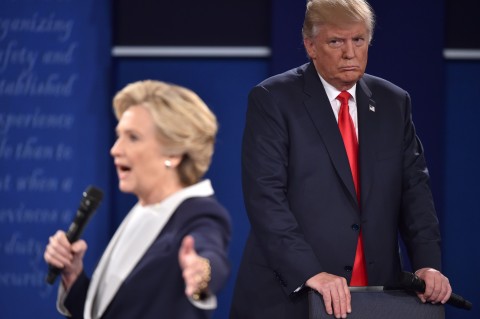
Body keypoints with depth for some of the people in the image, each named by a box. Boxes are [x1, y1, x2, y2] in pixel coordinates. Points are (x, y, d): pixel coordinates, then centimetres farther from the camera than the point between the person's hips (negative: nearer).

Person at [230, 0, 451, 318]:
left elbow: (414, 188, 7)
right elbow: (265, 196, -13)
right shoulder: (273, 100, -4)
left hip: (376, 291, 4)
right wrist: (310, 272, -23)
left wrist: (428, 264, -8)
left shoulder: (394, 103, 10)